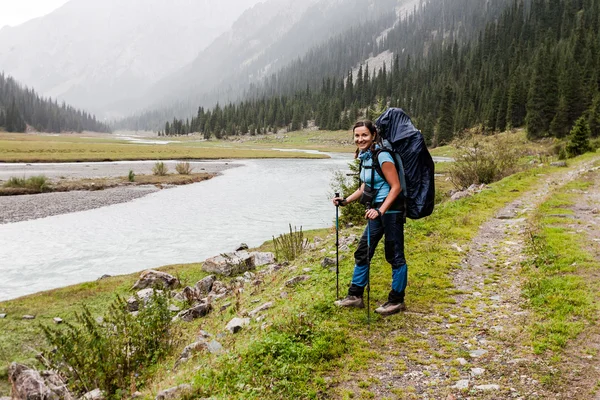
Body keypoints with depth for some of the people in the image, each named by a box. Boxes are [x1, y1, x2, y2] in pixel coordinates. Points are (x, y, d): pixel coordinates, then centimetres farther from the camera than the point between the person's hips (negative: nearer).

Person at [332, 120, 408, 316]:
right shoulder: (365, 157, 8)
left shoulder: (382, 156, -17)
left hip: (390, 211, -9)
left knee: (395, 256, 3)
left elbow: (396, 187, -19)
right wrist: (345, 201, 9)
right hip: (376, 211, 9)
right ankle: (355, 295, 25)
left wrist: (380, 211, -27)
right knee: (362, 253, 13)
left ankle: (397, 300, 17)